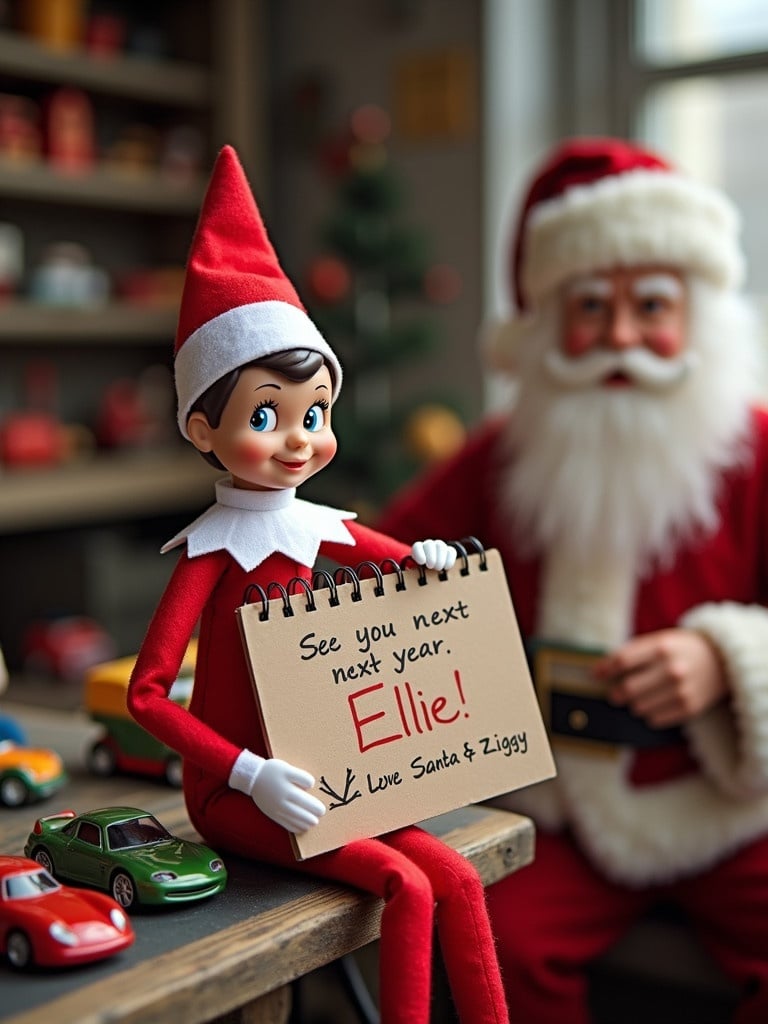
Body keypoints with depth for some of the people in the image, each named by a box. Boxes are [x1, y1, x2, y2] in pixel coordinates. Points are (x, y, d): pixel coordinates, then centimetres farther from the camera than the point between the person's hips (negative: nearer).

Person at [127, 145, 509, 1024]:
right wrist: (251, 773, -26)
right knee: (406, 886, -22)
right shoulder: (213, 549, -14)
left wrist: (427, 559, 1)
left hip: (303, 778, 6)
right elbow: (144, 693, -19)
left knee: (459, 881, -8)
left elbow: (395, 560, 26)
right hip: (230, 790, -6)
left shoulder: (317, 528, 4)